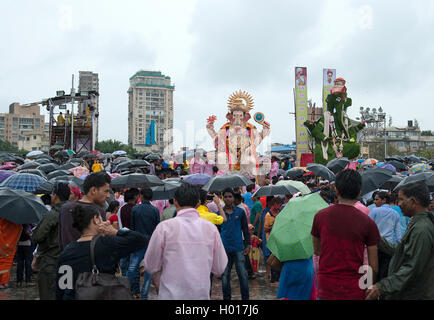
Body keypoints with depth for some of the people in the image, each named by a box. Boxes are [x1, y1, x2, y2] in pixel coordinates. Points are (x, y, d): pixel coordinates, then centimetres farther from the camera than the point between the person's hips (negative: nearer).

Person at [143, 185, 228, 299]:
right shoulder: (211, 228, -3)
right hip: (202, 294, 2)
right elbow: (219, 269, 4)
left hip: (171, 295, -2)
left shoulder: (164, 227, -10)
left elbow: (150, 267, -3)